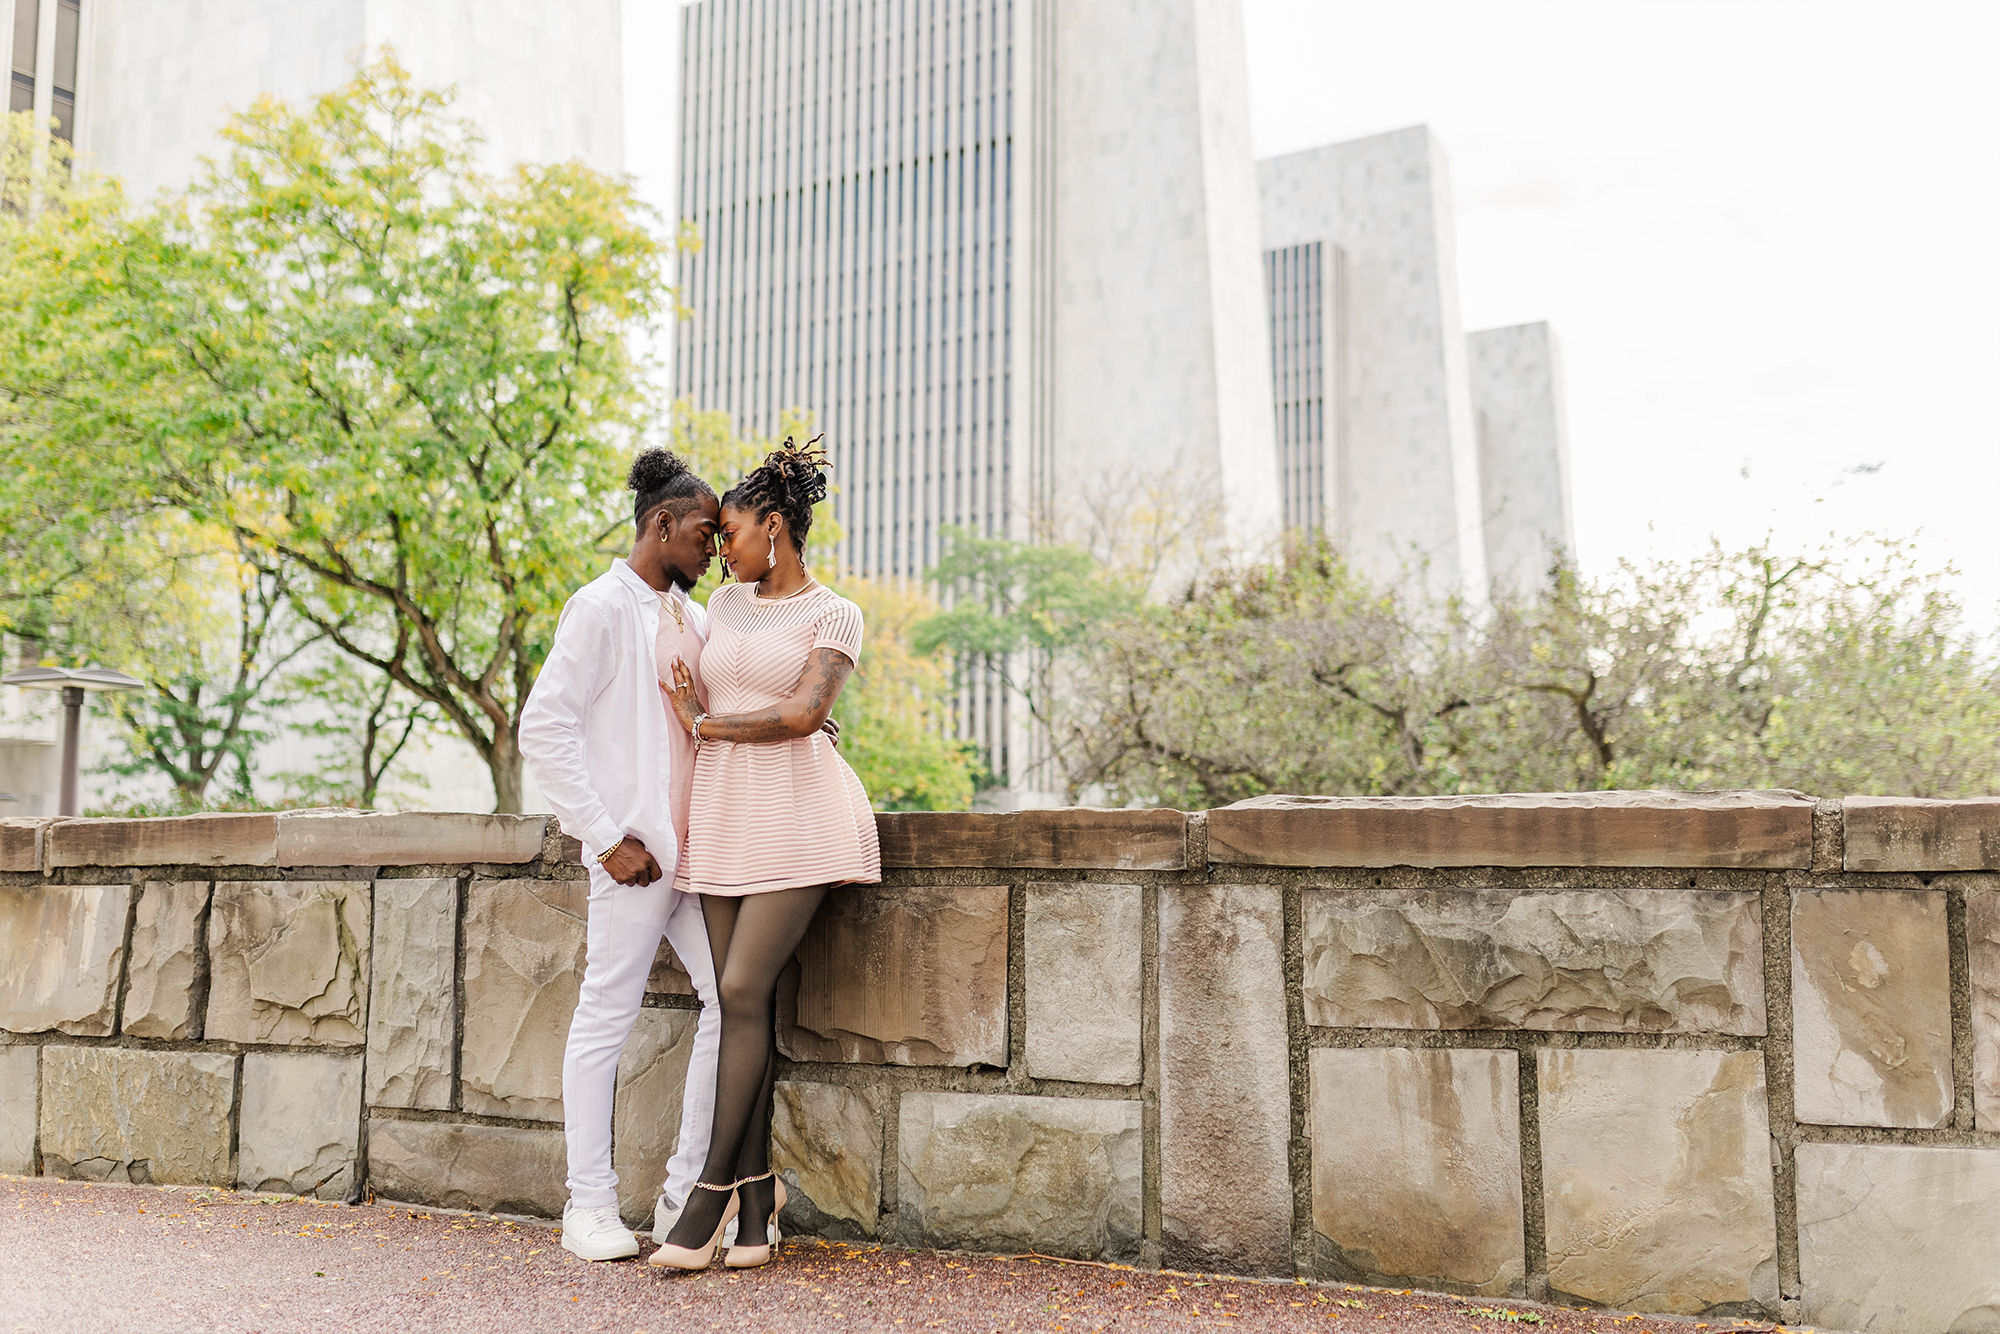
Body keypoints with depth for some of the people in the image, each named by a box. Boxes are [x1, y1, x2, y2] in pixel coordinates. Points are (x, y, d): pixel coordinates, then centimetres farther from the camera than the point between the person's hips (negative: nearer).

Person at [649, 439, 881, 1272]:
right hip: (724, 823, 5)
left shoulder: (835, 616, -1)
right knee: (743, 1003, 0)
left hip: (797, 818, -5)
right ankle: (757, 1204, 4)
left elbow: (803, 714, -14)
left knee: (744, 992, -15)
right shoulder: (724, 605, 17)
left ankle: (709, 1195, -8)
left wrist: (706, 723, -3)